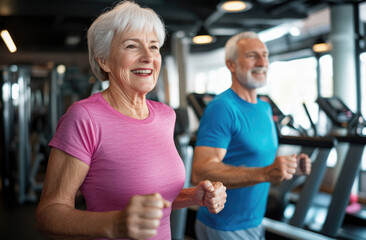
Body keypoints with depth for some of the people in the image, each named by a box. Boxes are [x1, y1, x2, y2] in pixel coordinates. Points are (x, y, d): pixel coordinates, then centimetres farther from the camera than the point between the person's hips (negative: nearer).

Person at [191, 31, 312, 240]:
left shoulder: (265, 108, 8)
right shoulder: (222, 108, -20)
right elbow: (201, 172, -29)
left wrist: (290, 167, -2)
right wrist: (265, 173, -34)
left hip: (255, 223, 8)